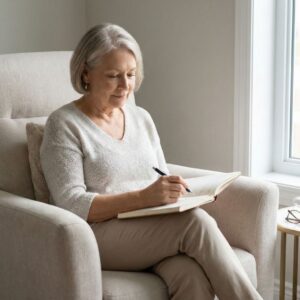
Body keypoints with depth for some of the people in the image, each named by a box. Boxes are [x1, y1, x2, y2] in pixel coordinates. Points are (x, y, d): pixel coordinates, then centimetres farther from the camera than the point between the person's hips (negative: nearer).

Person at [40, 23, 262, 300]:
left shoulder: (142, 118, 14)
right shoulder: (64, 124, -4)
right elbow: (72, 205, -13)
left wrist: (178, 191, -8)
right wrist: (142, 197, -25)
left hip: (153, 233, 5)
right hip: (96, 236, -4)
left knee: (193, 278, -30)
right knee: (195, 221, -29)